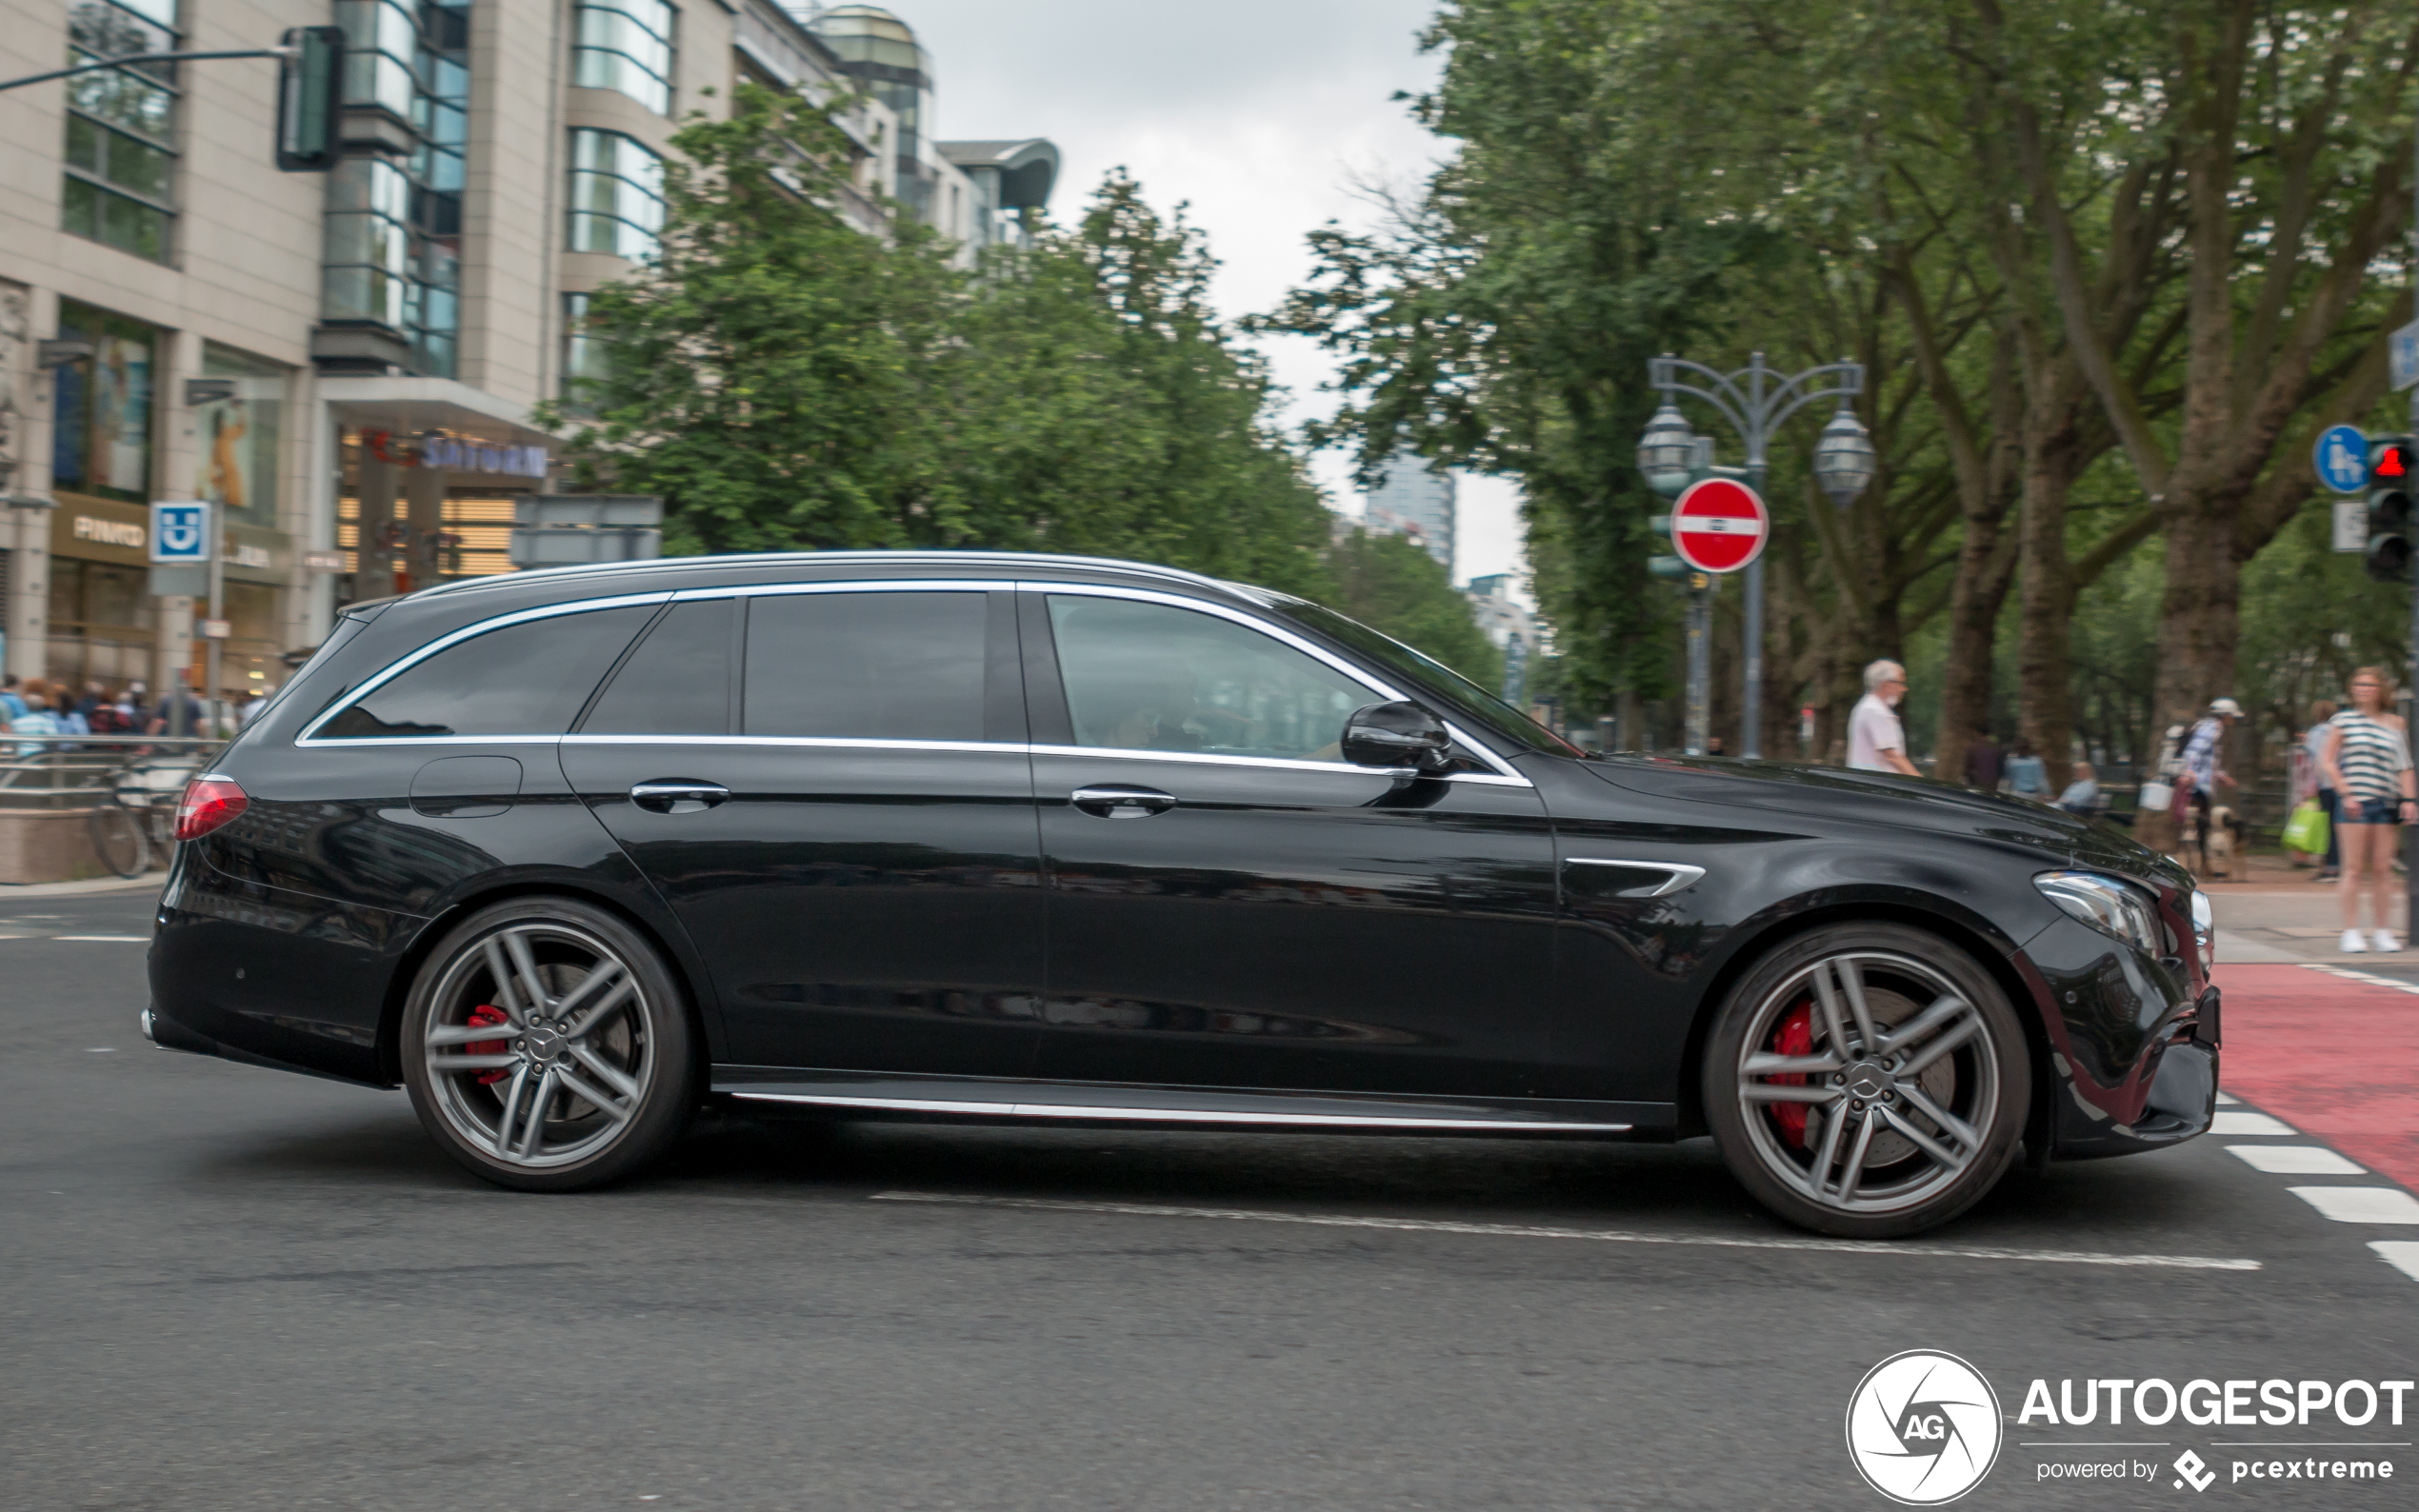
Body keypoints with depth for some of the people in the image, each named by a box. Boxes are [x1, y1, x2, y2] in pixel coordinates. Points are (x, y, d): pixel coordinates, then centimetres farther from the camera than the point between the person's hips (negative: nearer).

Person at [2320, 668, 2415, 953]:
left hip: (2386, 803, 3)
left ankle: (2382, 932, 9)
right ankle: (2351, 932, 1)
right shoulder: (2344, 720, 3)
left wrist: (2407, 800, 1)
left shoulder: (2394, 726, 11)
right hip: (2354, 802, -3)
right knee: (2355, 868, -4)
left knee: (2382, 868, 2)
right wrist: (2346, 795, -7)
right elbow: (2328, 761, 2)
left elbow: (2404, 767, 13)